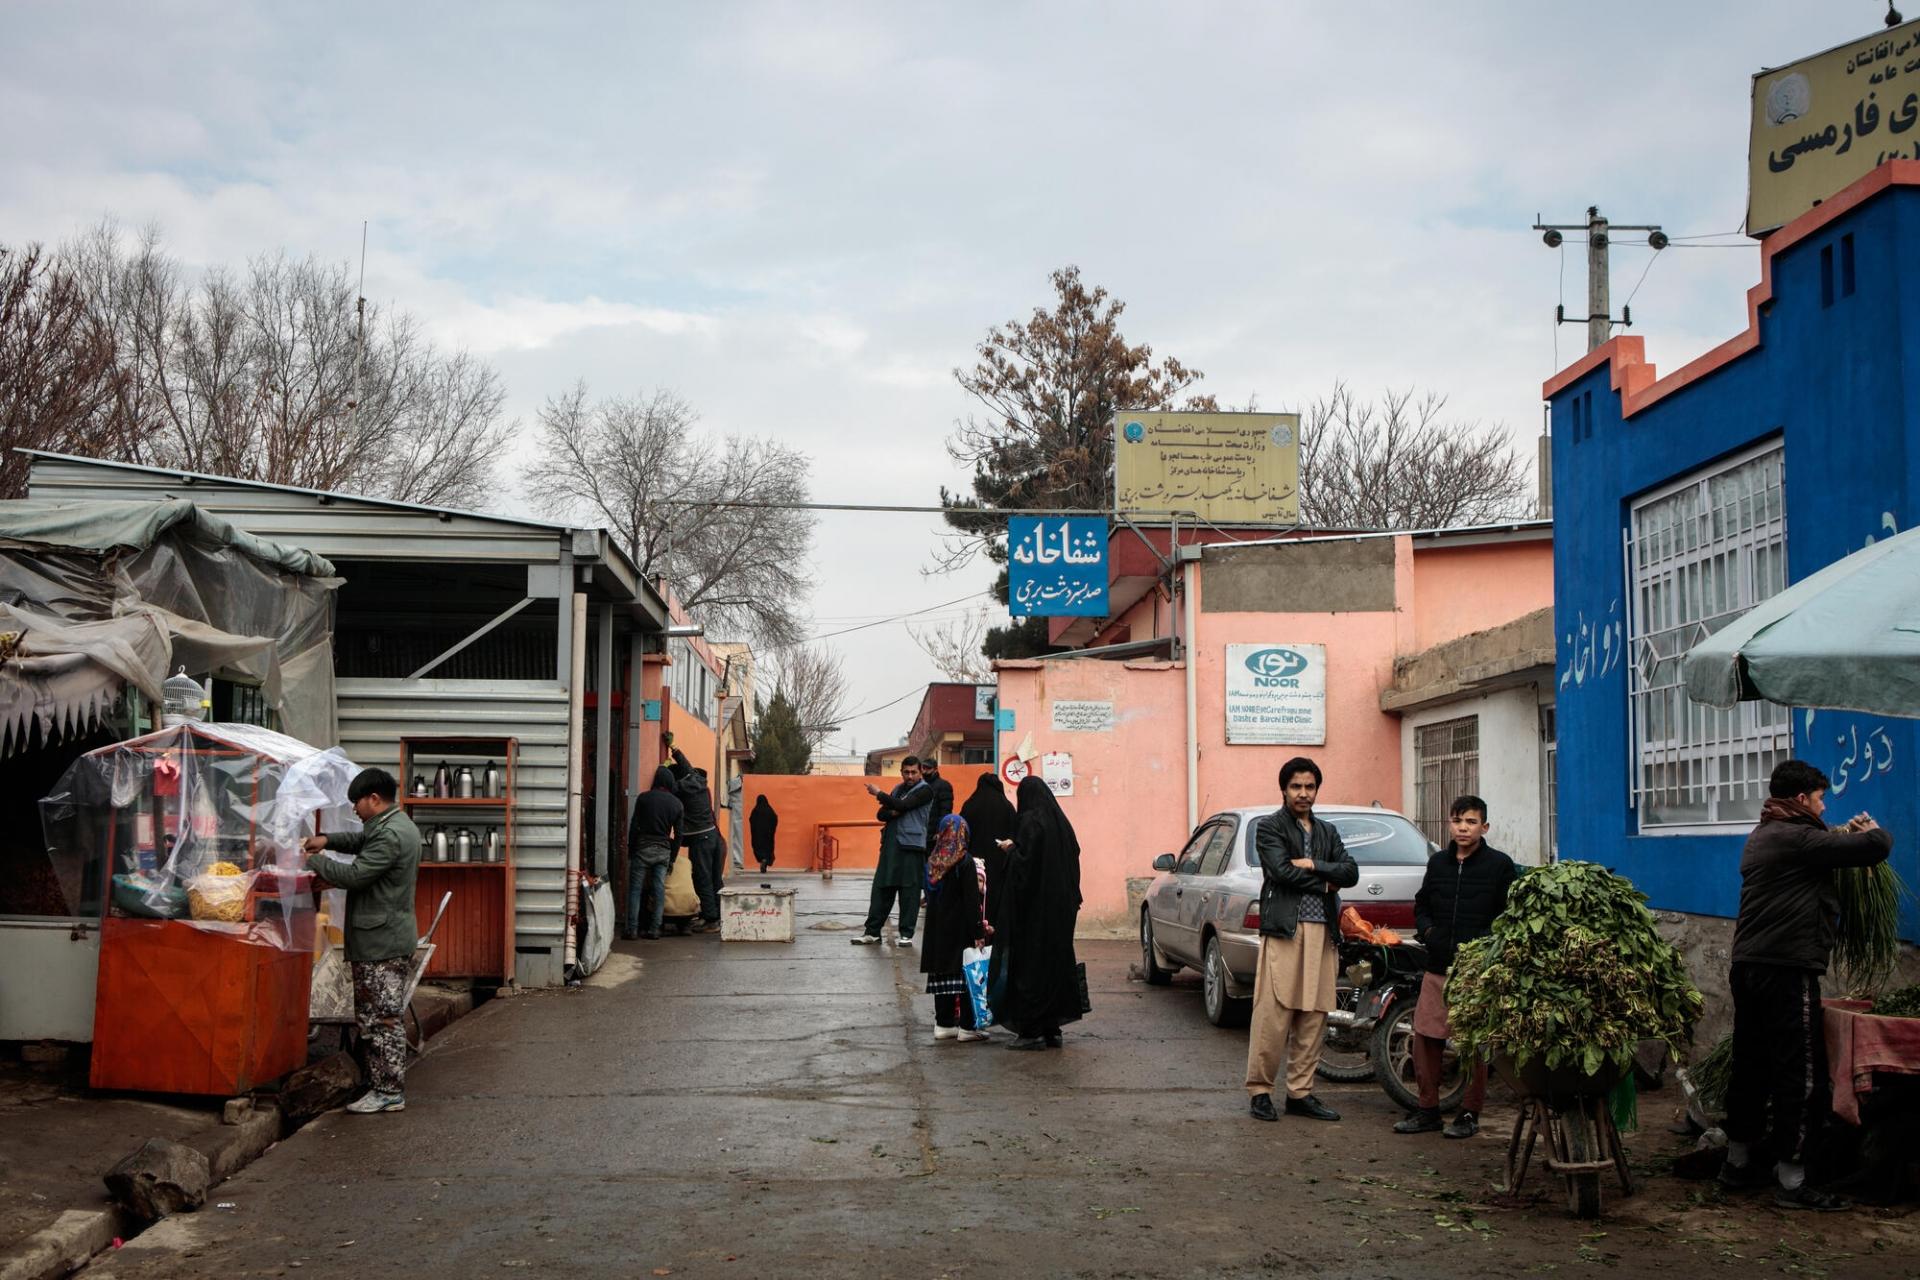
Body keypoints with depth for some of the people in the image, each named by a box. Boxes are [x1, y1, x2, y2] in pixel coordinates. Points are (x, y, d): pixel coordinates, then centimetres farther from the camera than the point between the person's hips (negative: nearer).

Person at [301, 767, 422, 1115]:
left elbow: (354, 875, -19)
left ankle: (389, 1092, -2)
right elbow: (363, 840, 32)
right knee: (373, 1017, 14)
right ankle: (382, 1085, 18)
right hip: (383, 939, 11)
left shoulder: (390, 835, -19)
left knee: (382, 1019, -6)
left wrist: (315, 861, -5)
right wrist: (328, 840, 15)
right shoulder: (398, 826, 15)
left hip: (382, 942, -11)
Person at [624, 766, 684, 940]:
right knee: (659, 890, 5)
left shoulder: (644, 798, -2)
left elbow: (634, 826, -4)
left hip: (643, 848, -3)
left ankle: (632, 929, -5)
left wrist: (630, 849, 4)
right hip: (664, 850, 3)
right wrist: (672, 858, 14)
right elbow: (678, 834, 8)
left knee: (635, 889, 0)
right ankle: (654, 929, 4)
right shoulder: (677, 804, 6)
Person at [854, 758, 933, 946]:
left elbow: (902, 805, -16)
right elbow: (881, 814, 13)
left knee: (909, 891, -3)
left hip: (911, 846, -6)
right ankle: (872, 932, 9)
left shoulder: (925, 790, -4)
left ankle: (907, 934, 4)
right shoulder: (898, 790, 18)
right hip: (890, 845, 6)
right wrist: (893, 813, -9)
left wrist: (879, 794, -8)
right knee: (881, 888, 5)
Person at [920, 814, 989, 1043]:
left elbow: (929, 896, 12)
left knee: (942, 973, 10)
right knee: (964, 974, -1)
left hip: (937, 929, 6)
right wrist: (978, 931, -11)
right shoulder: (964, 861, -13)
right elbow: (972, 900, -14)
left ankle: (943, 1024, 13)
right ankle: (966, 1026, 0)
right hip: (960, 930, -6)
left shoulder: (933, 861, 5)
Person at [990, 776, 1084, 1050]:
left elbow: (1024, 861, -20)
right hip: (1060, 908, 7)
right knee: (1055, 960, 12)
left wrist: (1010, 849, -1)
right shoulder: (1061, 822, 9)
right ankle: (1052, 1029, 15)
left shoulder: (1029, 822, -13)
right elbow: (1074, 858, 13)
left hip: (1033, 905, -7)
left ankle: (1031, 1030, -3)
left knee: (1028, 966, -2)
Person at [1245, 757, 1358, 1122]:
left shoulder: (1327, 832, 20)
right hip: (1284, 930, -5)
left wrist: (1312, 865, -9)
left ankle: (1300, 1092, 12)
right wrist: (1325, 883, -3)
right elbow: (1282, 871, -12)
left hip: (1321, 933, 6)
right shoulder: (1269, 827, 3)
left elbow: (1351, 872, 6)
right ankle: (1260, 1090, 2)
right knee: (1272, 1015, -7)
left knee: (1314, 1017, 5)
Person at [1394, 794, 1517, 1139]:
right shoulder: (1438, 863, 14)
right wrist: (1427, 931, 6)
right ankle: (1428, 1109, 16)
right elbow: (1421, 905, 25)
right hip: (1438, 967, 5)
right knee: (1425, 1037, 4)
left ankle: (1470, 1113, 13)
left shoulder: (1499, 865, 0)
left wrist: (1483, 942, -15)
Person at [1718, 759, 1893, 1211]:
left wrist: (1844, 835, 16)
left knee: (1751, 1067, 16)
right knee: (1801, 1075, -4)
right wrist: (1872, 831, 8)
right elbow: (1875, 848, -14)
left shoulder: (1761, 837, 17)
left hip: (1749, 966, 10)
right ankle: (1791, 1182, -1)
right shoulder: (1795, 839, -13)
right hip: (1787, 971, -10)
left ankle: (1738, 1162, 23)